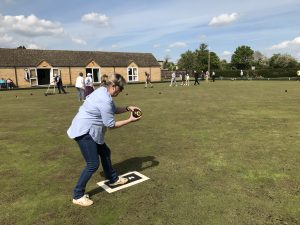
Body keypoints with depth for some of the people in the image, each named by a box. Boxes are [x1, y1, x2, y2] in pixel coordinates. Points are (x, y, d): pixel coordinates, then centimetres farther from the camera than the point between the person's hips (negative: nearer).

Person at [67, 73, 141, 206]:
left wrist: (128, 108, 4)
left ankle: (113, 179, 38)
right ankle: (78, 196, 7)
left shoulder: (103, 91, 4)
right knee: (93, 164, -8)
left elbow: (114, 110, 17)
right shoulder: (105, 100, -26)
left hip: (89, 130, 11)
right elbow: (111, 125, -19)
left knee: (105, 153, 20)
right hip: (83, 132, -11)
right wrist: (130, 120, -12)